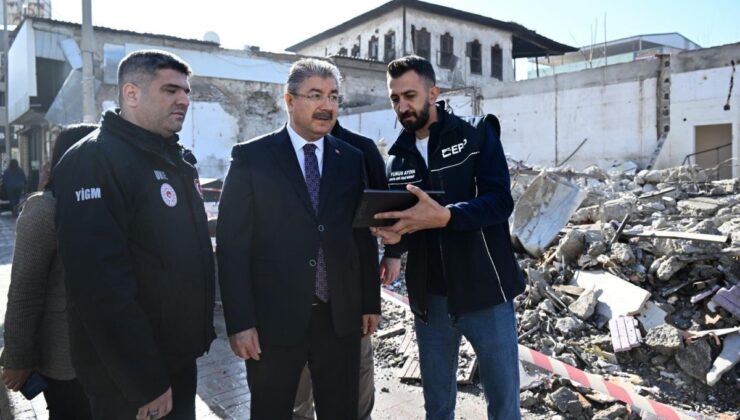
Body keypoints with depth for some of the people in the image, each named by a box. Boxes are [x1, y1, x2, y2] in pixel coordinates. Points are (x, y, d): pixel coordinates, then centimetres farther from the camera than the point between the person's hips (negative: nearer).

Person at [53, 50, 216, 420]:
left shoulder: (178, 160, 10)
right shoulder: (93, 161, -18)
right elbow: (100, 285, -25)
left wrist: (200, 330, 14)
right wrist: (145, 383, -22)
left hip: (179, 358, 8)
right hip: (130, 377, -8)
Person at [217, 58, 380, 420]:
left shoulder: (352, 159, 5)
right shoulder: (251, 157, -5)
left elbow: (364, 236, 9)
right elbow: (232, 244, -7)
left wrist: (370, 302, 8)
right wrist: (239, 321, -11)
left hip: (341, 316, 3)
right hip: (273, 319, -2)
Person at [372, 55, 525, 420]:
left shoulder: (478, 136, -4)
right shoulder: (397, 159, 8)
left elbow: (499, 202, -16)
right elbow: (399, 222, 10)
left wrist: (444, 216, -33)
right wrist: (394, 236, -14)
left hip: (485, 294, -3)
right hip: (429, 300, 4)